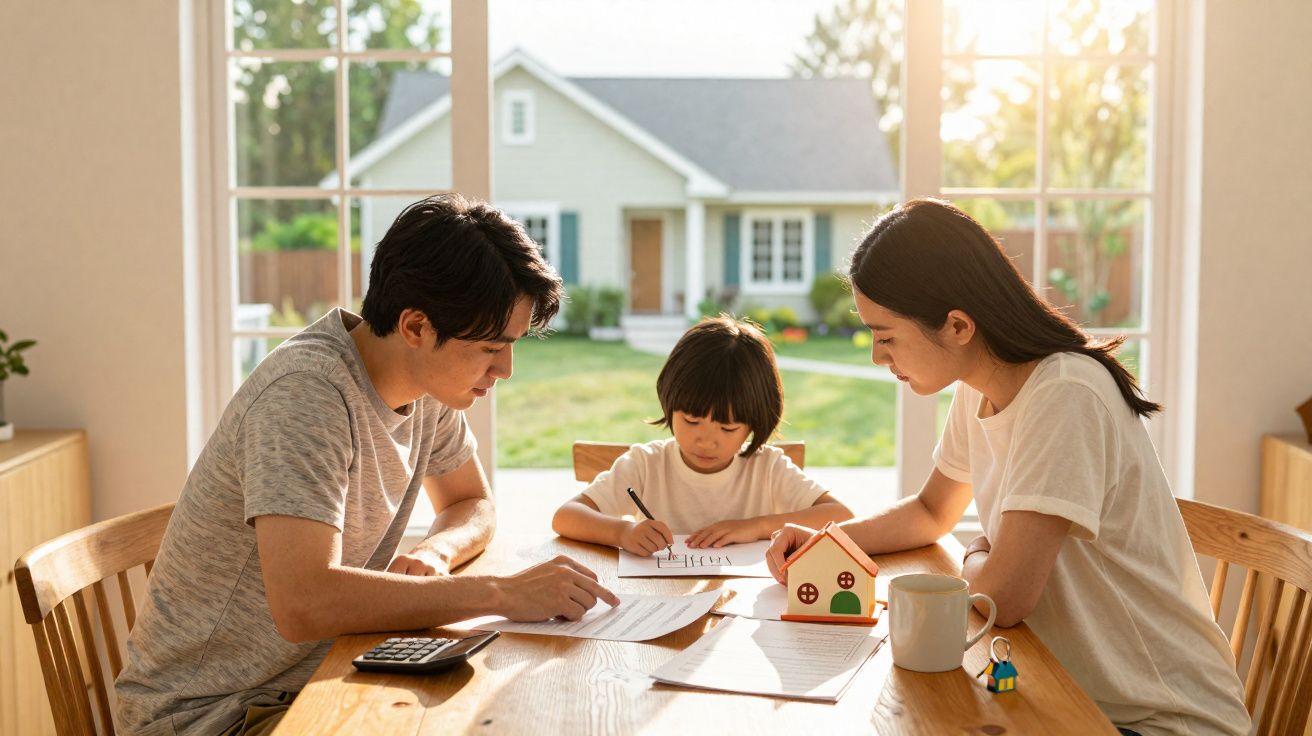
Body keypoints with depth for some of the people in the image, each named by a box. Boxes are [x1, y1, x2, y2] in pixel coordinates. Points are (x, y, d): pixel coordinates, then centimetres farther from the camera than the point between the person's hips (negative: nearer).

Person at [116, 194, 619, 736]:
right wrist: (503, 593, -31)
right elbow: (303, 602, -37)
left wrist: (432, 554, -10)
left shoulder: (431, 383, -2)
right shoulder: (306, 391, -26)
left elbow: (473, 506, 13)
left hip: (316, 680, 7)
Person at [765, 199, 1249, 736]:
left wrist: (975, 557, -6)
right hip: (1074, 691, 7)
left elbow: (1002, 596, -29)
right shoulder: (978, 392, 2)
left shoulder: (1065, 398, -25)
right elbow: (932, 513, 18)